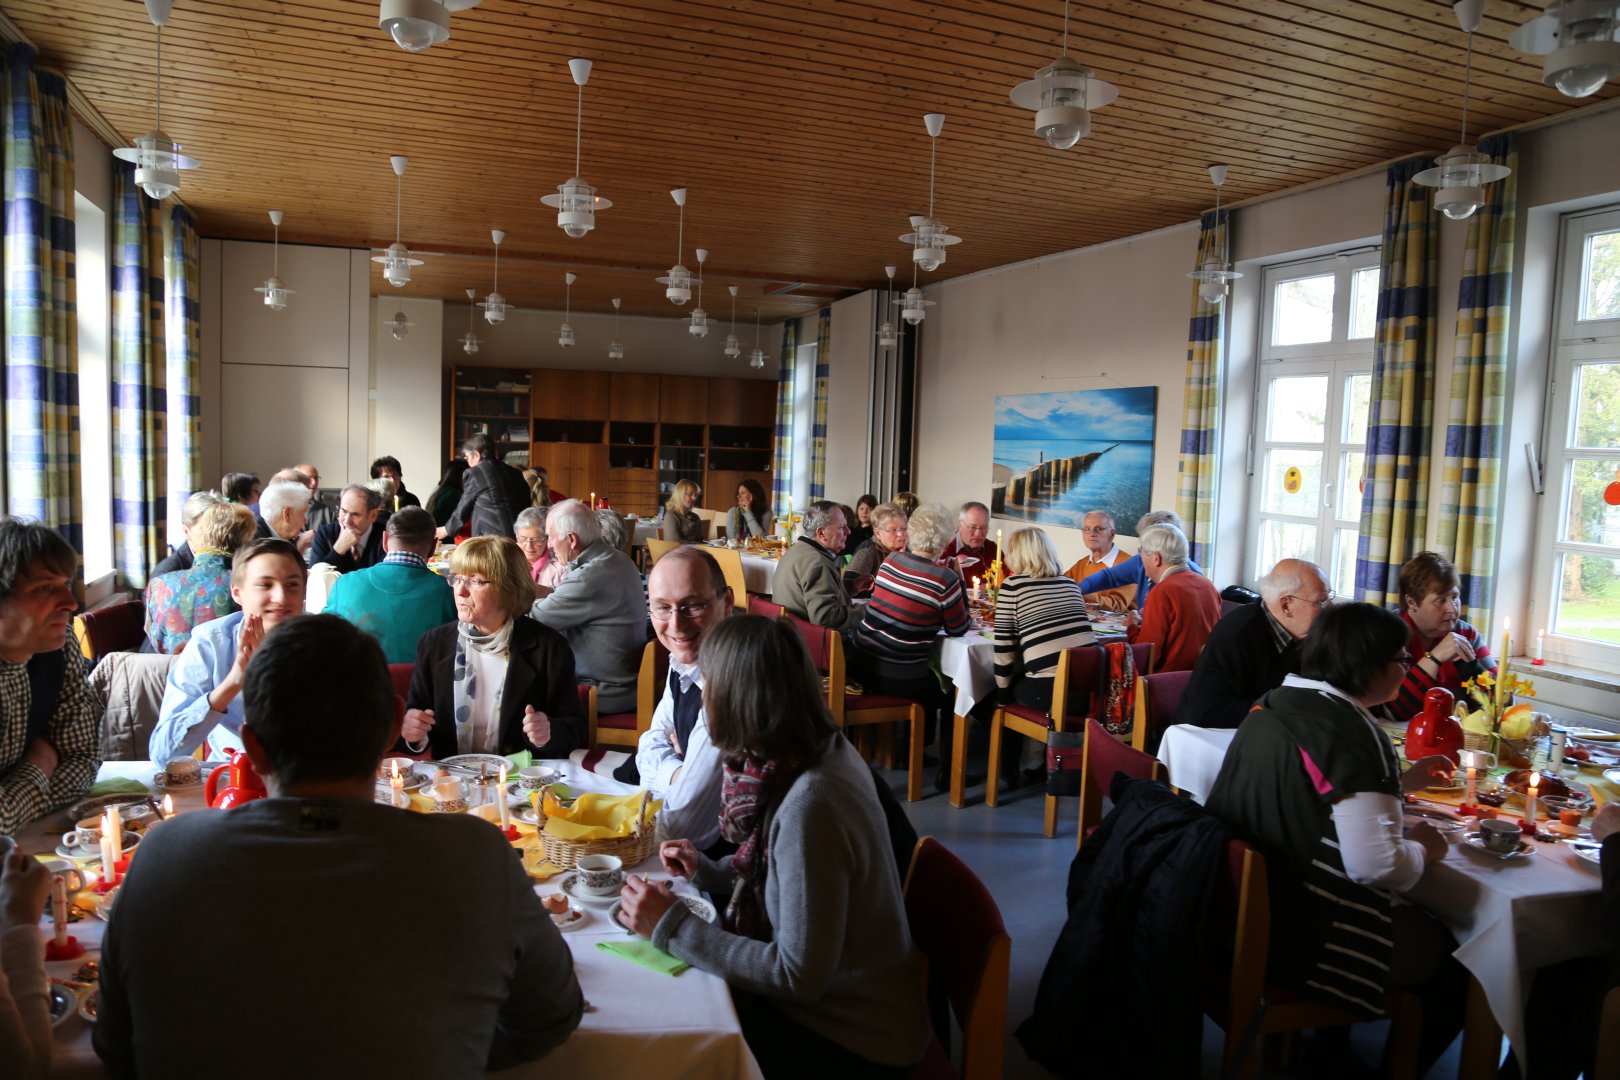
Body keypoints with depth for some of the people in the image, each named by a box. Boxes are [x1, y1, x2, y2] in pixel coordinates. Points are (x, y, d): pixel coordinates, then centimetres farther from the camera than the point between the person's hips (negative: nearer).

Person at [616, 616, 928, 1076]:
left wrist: (673, 927, -20)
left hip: (853, 1042, -7)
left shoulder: (810, 805, -31)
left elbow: (798, 977, -25)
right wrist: (710, 873, 3)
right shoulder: (825, 751, -5)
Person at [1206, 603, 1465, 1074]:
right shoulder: (1351, 731, -21)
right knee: (1457, 965, 12)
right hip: (1301, 936, -9)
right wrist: (1422, 848, -4)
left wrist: (1402, 781, 25)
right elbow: (1376, 865, -24)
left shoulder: (1273, 704, 5)